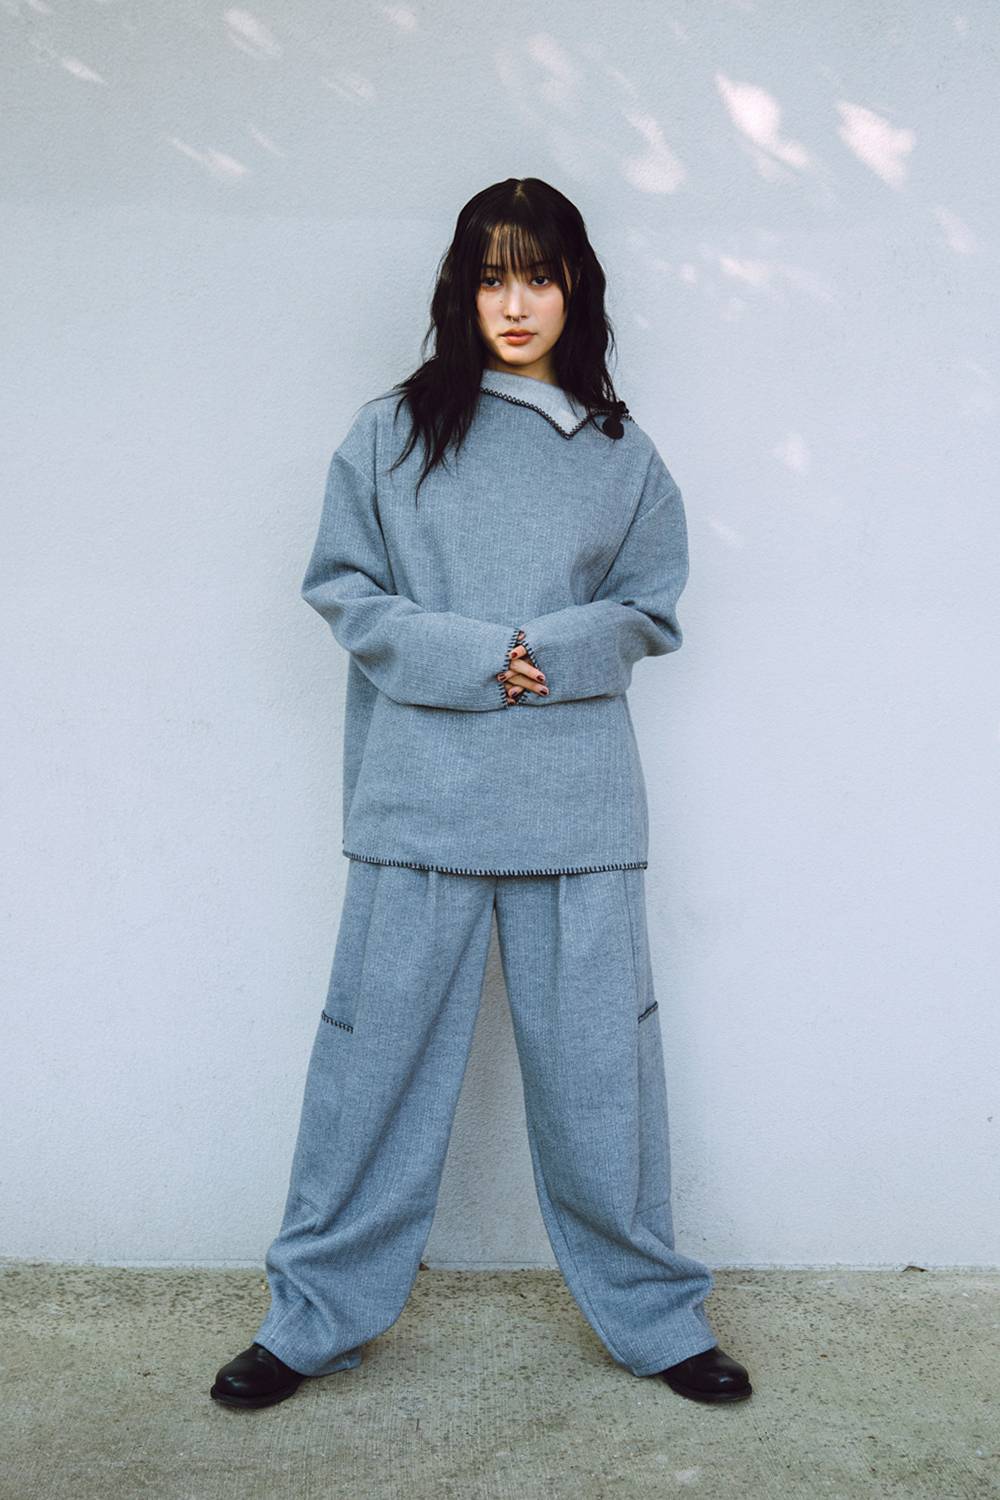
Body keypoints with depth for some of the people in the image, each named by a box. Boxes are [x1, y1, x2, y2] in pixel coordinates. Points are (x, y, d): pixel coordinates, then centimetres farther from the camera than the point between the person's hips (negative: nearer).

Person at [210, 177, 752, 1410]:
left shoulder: (621, 452, 9)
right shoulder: (391, 433, 5)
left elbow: (652, 609, 10)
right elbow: (340, 589, 3)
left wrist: (549, 650, -9)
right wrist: (470, 655, -11)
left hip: (578, 808, 1)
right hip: (420, 797, -1)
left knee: (599, 1065, 7)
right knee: (377, 1057, 5)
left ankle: (650, 1313, 26)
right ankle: (317, 1313, 23)